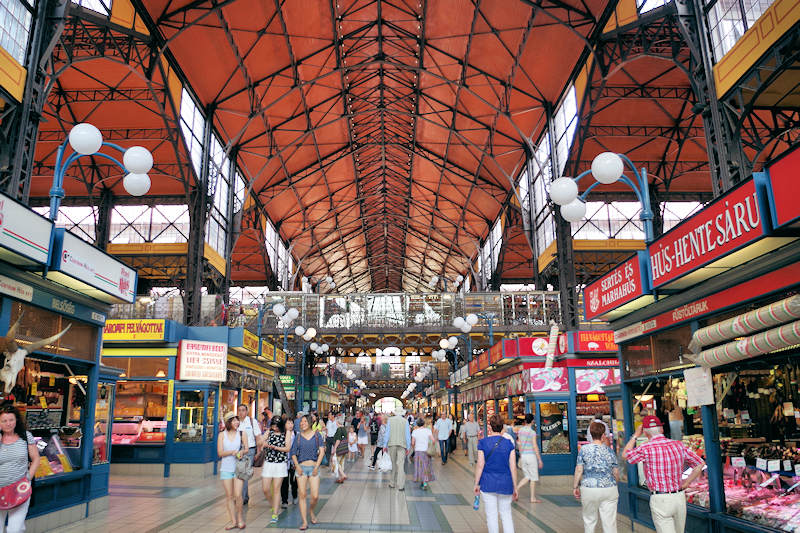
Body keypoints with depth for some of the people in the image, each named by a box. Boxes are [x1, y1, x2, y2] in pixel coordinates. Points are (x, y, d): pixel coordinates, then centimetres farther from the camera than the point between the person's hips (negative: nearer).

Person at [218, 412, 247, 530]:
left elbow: (247, 449, 7)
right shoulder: (222, 435, 2)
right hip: (226, 468, 1)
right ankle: (233, 521, 14)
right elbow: (220, 452, -2)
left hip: (239, 467, -1)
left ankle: (240, 517, 12)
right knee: (229, 496, 5)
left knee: (237, 495, -9)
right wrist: (232, 452, -17)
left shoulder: (242, 434, 2)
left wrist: (241, 452, -15)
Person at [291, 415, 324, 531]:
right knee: (302, 495, -2)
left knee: (315, 496, -6)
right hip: (301, 468, 1)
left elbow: (322, 451, 0)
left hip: (314, 468, -1)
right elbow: (293, 453, 8)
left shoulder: (316, 435, 3)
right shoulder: (298, 436, 6)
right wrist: (297, 466, -5)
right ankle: (304, 522, 7)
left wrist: (317, 467, -8)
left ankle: (311, 510, 25)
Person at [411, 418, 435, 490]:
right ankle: (425, 482, -6)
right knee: (426, 467, 6)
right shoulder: (428, 430, -2)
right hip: (426, 451, 0)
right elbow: (433, 440, -11)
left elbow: (412, 443, -4)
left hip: (418, 451, 0)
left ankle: (421, 483, 13)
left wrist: (414, 449, 13)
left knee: (419, 467, 10)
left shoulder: (414, 431, -1)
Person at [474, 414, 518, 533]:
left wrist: (476, 484, 2)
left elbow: (480, 465, -8)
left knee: (491, 515, 8)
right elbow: (513, 467, -1)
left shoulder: (483, 442, -6)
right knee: (506, 514, 14)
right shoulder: (508, 443, -2)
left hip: (488, 483, -2)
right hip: (505, 483, 2)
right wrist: (515, 488, 7)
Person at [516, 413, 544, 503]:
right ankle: (533, 498, 12)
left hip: (523, 455, 6)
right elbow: (535, 447, -14)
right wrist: (540, 460, -8)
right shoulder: (532, 432, -14)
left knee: (527, 477, 15)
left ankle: (516, 489, -2)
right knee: (533, 477, 6)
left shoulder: (520, 430, 6)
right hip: (531, 455, -6)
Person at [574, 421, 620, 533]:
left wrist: (575, 487, 4)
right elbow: (616, 473, 7)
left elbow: (579, 470, -7)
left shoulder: (584, 449, -5)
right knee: (609, 522, 5)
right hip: (609, 489, 1)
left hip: (589, 489, -1)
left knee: (589, 520, 16)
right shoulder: (610, 451, 0)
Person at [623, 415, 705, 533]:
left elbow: (625, 455, 5)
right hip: (680, 497, 6)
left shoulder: (646, 448, -12)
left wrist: (635, 436, 13)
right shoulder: (679, 445, 1)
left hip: (660, 499, -5)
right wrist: (685, 484, 10)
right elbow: (700, 464, 7)